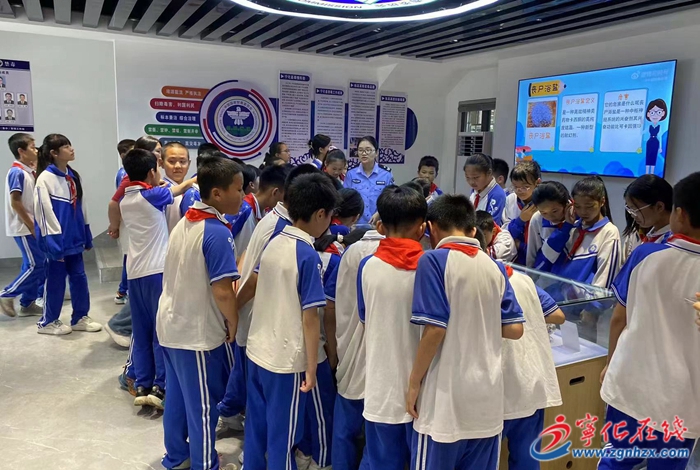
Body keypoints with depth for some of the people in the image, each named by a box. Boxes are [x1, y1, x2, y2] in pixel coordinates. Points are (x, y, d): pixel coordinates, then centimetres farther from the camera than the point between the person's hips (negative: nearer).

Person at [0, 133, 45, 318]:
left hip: (30, 226, 9)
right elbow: (15, 202, -19)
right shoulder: (17, 172, -15)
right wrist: (31, 226, -16)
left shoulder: (28, 172, 11)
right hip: (24, 228, -9)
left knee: (38, 264, 9)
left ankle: (27, 303, 17)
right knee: (35, 265, -6)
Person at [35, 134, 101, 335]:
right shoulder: (45, 178, -14)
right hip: (59, 239, -7)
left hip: (74, 238, 7)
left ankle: (80, 318, 24)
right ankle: (48, 322, 21)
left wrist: (86, 236, 14)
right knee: (56, 281, 4)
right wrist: (54, 243, -18)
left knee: (79, 278, 11)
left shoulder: (73, 176, 9)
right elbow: (44, 212, -17)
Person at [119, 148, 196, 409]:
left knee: (141, 333, 11)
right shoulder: (153, 195, -8)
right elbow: (180, 188, 6)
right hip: (158, 271, -6)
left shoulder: (125, 200, 10)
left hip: (134, 272, 7)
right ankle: (160, 387, 2)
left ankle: (142, 387, 15)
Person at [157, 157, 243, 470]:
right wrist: (233, 323, -9)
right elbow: (223, 292, -27)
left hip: (170, 324, 8)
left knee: (177, 398, 22)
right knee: (203, 406, 9)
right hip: (198, 333, -8)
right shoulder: (216, 232, -23)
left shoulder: (184, 223, 4)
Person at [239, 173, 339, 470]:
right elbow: (310, 316, -19)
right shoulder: (308, 256, -19)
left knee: (256, 426, 21)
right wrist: (312, 368, -13)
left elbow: (251, 286, 14)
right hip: (286, 360, -7)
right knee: (282, 435, 10)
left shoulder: (274, 243, 2)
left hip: (257, 350, 7)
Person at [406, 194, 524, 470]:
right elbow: (515, 329, 6)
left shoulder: (434, 260, -10)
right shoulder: (495, 267, 6)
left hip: (446, 394, -5)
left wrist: (414, 382, -5)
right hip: (488, 395, 6)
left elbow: (435, 330, -16)